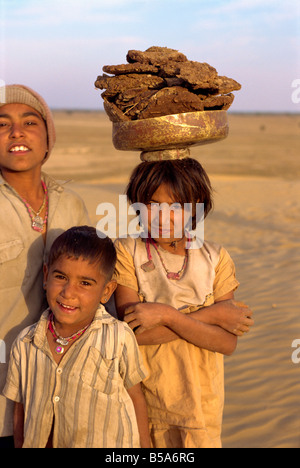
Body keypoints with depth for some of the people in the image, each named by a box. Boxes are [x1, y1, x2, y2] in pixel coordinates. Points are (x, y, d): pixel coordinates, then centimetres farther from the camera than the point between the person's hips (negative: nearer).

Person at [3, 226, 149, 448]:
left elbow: (135, 397, -4)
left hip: (109, 444, -1)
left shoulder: (119, 338, -16)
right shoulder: (25, 344, -7)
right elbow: (21, 410, 4)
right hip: (44, 443, 2)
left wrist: (145, 446, 1)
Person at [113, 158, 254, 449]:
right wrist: (210, 314, -19)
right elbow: (136, 331, -19)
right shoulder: (127, 252, -9)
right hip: (141, 397, -1)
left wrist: (166, 314, -22)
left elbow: (227, 343, -12)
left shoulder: (215, 258, -5)